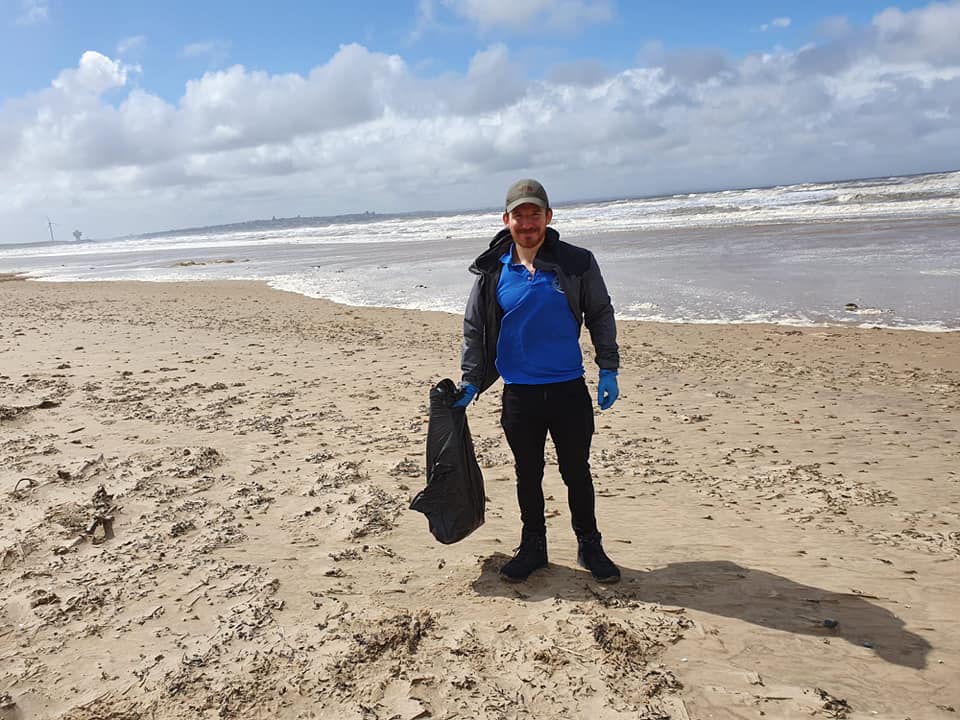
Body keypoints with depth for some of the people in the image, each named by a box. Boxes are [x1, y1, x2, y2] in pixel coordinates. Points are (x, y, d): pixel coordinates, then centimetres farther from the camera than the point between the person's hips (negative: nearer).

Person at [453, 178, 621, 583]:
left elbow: (601, 315, 5)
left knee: (576, 471, 10)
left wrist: (608, 370, 1)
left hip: (569, 388, -1)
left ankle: (589, 545, 29)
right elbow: (474, 327, 7)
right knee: (527, 474, 14)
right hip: (519, 393, 1)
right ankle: (532, 546, 31)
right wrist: (470, 381, 2)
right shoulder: (493, 271, 0)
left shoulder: (577, 263, -3)